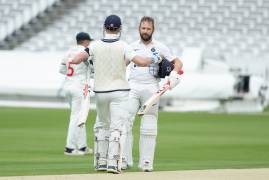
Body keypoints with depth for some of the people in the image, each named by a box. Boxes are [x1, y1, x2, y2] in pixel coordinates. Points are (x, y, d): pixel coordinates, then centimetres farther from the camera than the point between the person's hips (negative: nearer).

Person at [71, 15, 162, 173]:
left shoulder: (95, 46, -5)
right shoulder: (123, 46, -11)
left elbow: (76, 60, -10)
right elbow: (141, 62, -21)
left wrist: (85, 57, 13)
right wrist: (154, 59, -1)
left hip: (100, 92, 3)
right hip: (119, 92, -3)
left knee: (102, 125, 20)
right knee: (116, 127, -4)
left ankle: (101, 161, 18)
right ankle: (113, 163, -16)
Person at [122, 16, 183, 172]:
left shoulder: (159, 47, 5)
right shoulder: (132, 46, 12)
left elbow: (178, 62, 4)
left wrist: (174, 75, -14)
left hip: (151, 88, -2)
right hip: (133, 87, 2)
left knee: (149, 127, -2)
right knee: (125, 122, -8)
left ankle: (146, 162, 2)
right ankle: (125, 159, -4)